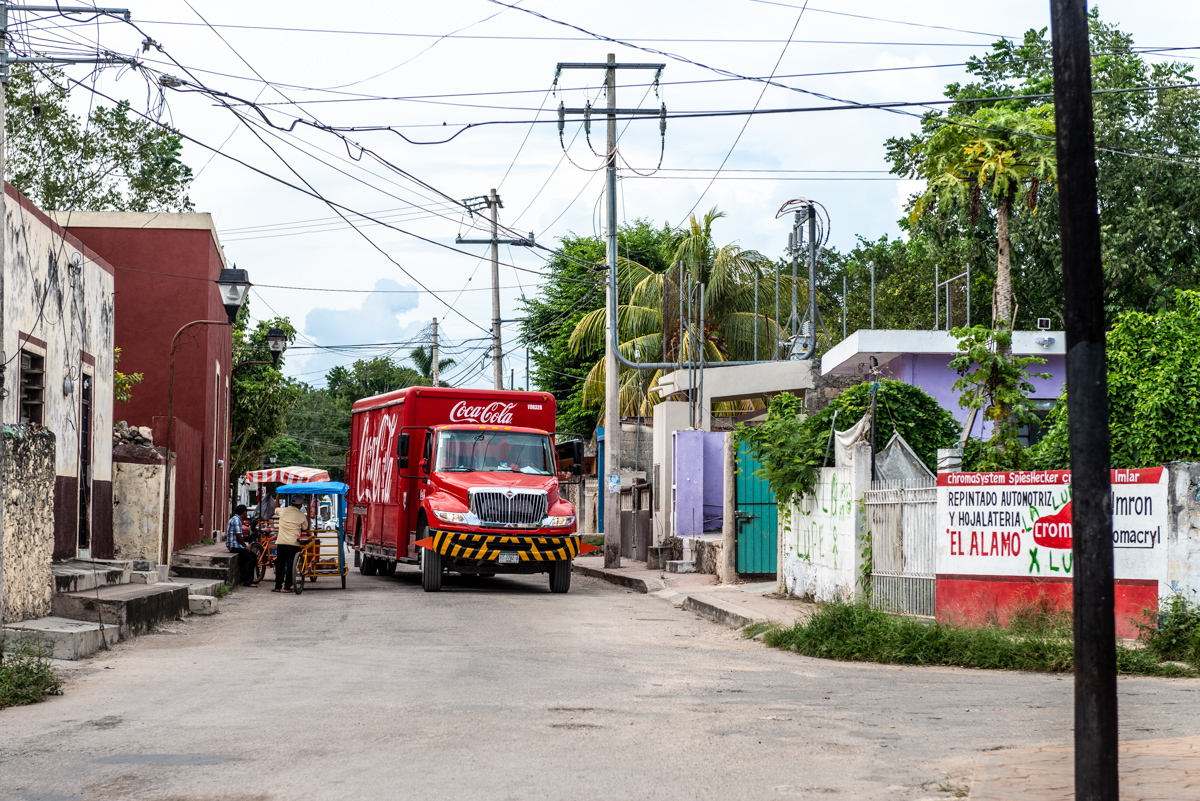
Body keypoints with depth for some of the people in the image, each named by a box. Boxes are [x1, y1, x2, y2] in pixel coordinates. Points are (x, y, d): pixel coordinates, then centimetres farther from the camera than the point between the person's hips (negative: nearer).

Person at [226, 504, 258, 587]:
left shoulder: (236, 519, 20)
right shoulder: (236, 520, -14)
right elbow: (238, 536, -20)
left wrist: (245, 545, 14)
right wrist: (245, 546, -9)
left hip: (236, 545, 11)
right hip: (235, 546, -11)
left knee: (254, 557, 7)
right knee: (249, 559, -19)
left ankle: (250, 579, 9)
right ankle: (247, 582, -18)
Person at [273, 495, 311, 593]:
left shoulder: (282, 511, 2)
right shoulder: (301, 516, -4)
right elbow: (305, 529, 11)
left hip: (281, 543, 3)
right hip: (293, 544, -3)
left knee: (280, 566, 11)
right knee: (290, 566, 2)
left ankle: (278, 587, 12)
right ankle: (287, 587, 0)